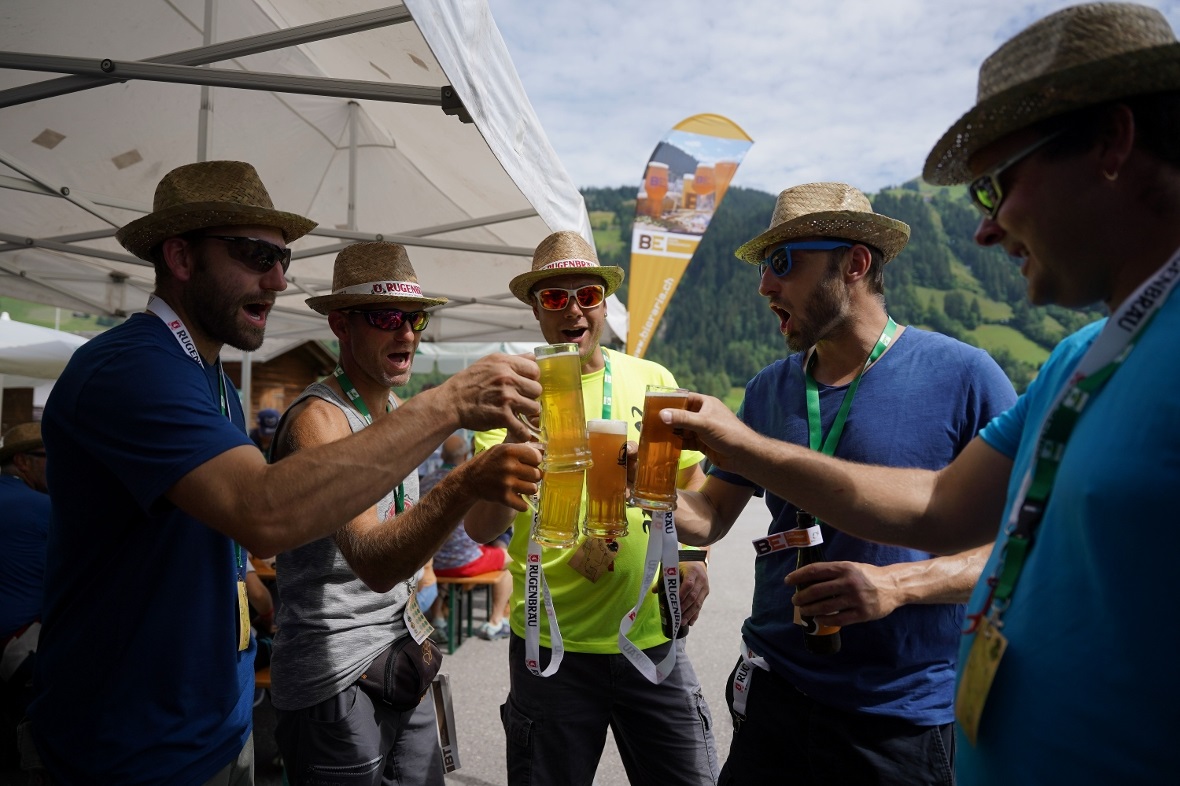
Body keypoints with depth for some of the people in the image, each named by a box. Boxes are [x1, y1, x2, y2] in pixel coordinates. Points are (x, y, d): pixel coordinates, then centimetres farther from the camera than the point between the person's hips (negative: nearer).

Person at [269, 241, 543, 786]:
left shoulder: (400, 412, 7)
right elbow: (372, 564, -34)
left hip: (402, 663, 7)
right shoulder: (318, 418, -19)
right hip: (334, 679, -7)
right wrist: (464, 485, -48)